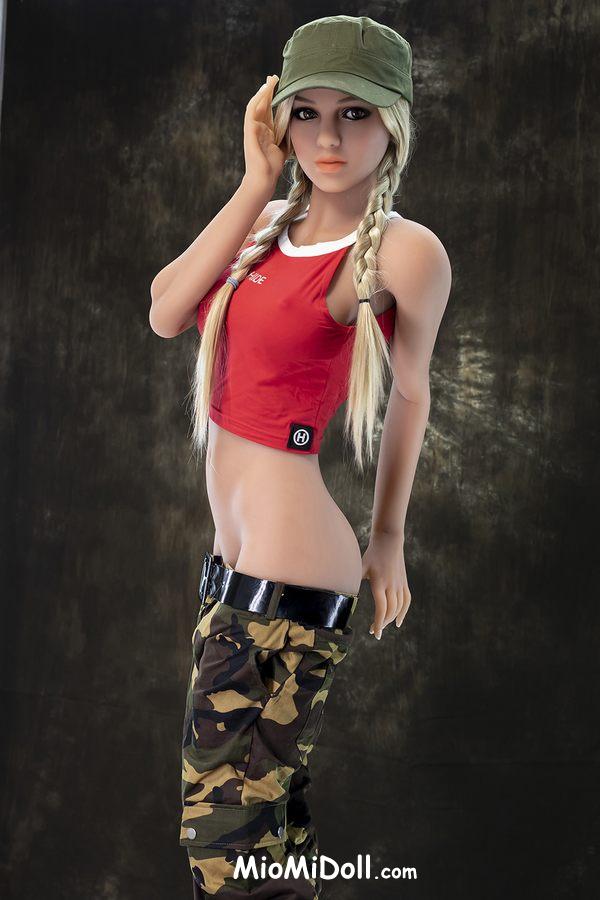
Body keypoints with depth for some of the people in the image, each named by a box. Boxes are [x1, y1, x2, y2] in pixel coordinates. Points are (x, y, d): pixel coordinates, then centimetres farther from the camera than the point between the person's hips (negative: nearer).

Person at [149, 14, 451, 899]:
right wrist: (258, 180, -7)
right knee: (271, 812, 20)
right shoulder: (265, 223, 9)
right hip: (235, 559, 8)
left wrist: (388, 540, 11)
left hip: (288, 577, -8)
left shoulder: (402, 250, -12)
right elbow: (166, 313, -6)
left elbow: (411, 394, 2)